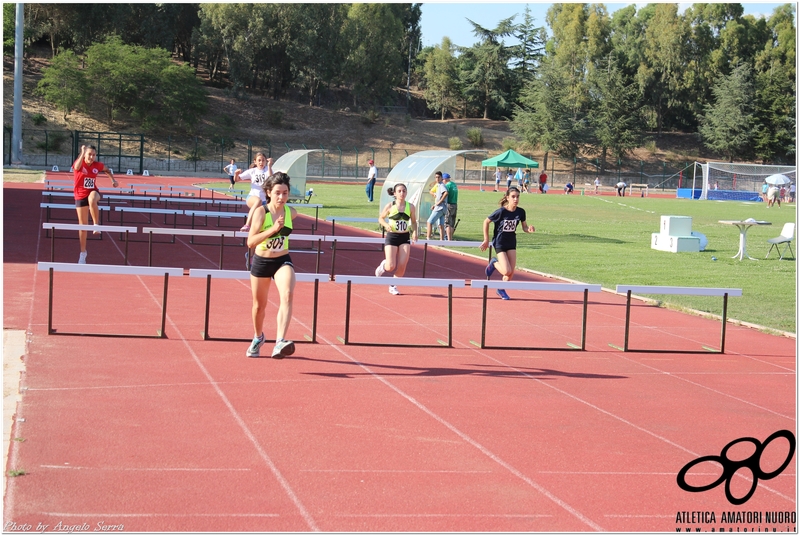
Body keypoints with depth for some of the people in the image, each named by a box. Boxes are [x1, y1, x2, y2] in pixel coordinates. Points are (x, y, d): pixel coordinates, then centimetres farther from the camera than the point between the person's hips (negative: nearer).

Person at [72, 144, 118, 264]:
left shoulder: (98, 165, -5)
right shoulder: (79, 163, -14)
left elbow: (107, 170, 19)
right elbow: (77, 167, -41)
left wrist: (113, 180, 5)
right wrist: (82, 153, -54)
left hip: (93, 192, 0)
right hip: (80, 195, 0)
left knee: (92, 199, -41)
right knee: (83, 225, 7)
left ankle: (96, 225, -26)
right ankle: (83, 252, 23)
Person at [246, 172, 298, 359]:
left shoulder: (291, 213, -4)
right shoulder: (261, 212, -16)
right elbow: (250, 242, -24)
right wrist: (273, 229, -31)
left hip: (283, 261, 1)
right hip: (261, 261, -1)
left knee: (287, 295, -26)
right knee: (259, 304, 15)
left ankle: (280, 342, -35)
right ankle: (258, 338, 44)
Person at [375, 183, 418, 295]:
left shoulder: (411, 207, 0)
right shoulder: (390, 206, -6)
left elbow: (413, 222, 13)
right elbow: (381, 218, 6)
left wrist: (414, 231, -6)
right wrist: (386, 225, -15)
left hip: (405, 238, 2)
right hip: (392, 237, -2)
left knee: (402, 266, -6)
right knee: (391, 266, -10)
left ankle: (393, 286, 15)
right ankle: (383, 265, 28)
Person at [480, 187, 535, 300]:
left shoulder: (521, 212, -7)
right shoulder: (501, 212, -20)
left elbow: (524, 227, 6)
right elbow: (486, 222, -8)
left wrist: (529, 229, -19)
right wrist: (486, 240, -5)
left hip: (511, 242, 5)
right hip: (499, 243, -5)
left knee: (511, 272, 2)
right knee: (507, 271, -14)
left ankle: (501, 290, 28)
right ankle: (494, 263, 18)